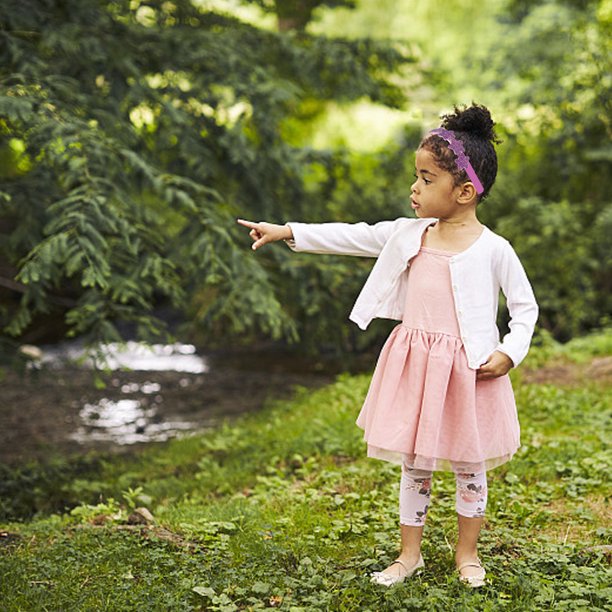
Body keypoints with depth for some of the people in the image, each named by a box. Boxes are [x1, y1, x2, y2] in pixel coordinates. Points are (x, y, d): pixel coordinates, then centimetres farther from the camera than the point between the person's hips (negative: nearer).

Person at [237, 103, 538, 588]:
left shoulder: (493, 249, -11)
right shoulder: (409, 234, 2)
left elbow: (525, 307, -3)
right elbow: (353, 237, 6)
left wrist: (509, 352, -16)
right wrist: (288, 233, 5)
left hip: (470, 370, -4)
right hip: (414, 366, 4)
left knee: (469, 464, 12)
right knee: (414, 463, 14)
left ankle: (467, 552, 31)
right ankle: (410, 553, 29)